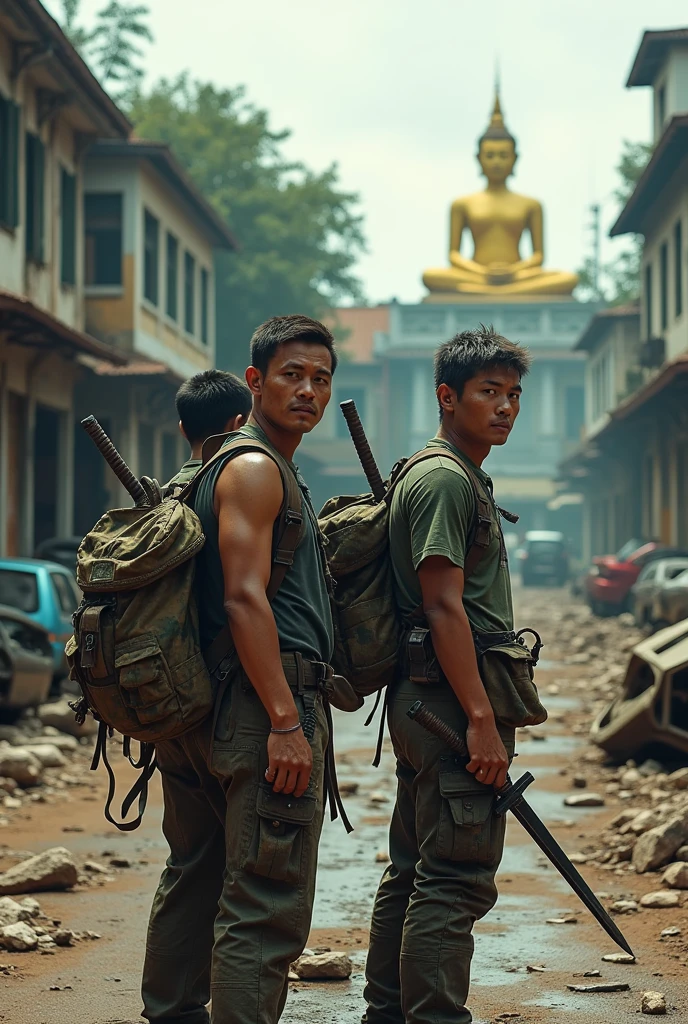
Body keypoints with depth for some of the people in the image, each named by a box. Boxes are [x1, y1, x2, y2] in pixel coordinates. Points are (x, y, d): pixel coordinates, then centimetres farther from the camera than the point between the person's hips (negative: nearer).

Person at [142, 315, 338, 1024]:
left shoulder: (271, 468, 22)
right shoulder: (254, 467, -11)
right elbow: (244, 599, -20)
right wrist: (286, 721, -24)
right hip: (265, 700, -11)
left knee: (196, 880, 17)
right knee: (266, 909, -11)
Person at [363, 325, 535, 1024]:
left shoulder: (464, 479, 21)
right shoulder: (445, 478, -11)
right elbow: (443, 605, -19)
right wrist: (482, 720, -22)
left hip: (426, 704, 11)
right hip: (453, 701, -11)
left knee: (413, 874, 15)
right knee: (456, 881, -11)